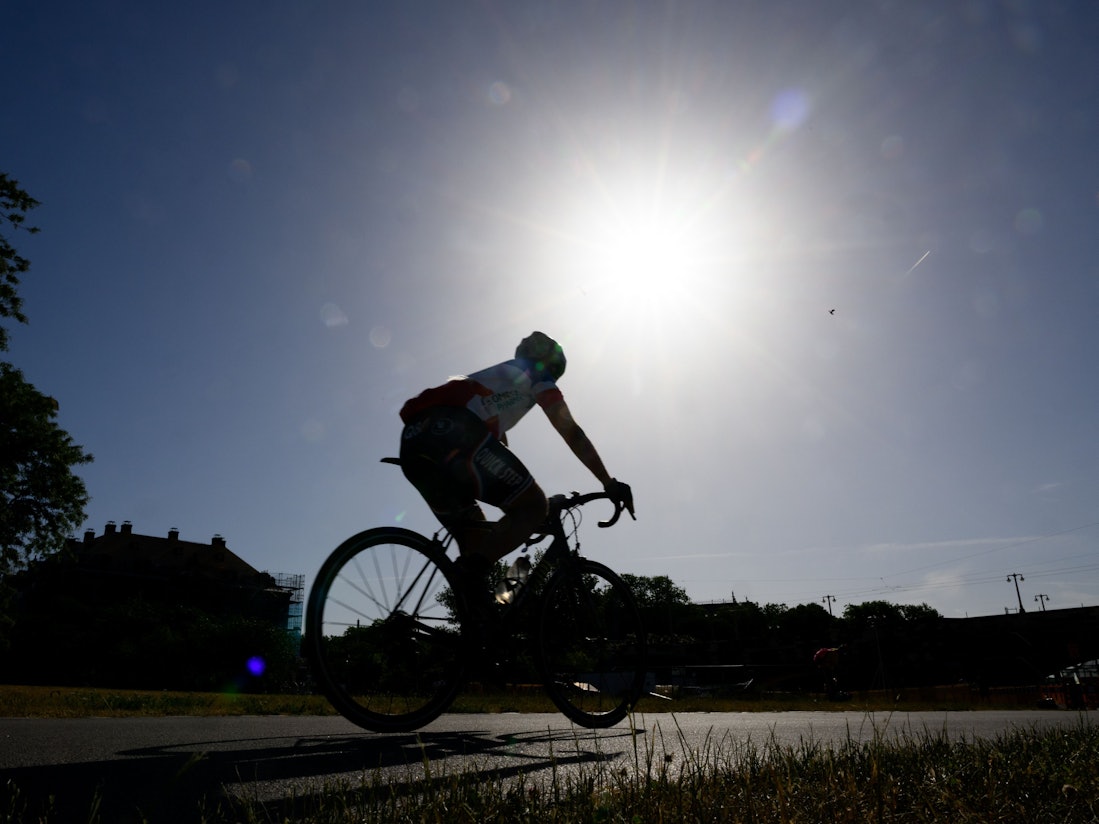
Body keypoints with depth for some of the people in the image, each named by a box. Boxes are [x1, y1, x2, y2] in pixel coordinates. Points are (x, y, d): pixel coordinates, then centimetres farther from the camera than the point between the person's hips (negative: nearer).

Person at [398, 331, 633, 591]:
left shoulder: (495, 375, 42)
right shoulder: (537, 375, 21)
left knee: (478, 544, 17)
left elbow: (497, 445, 46)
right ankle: (469, 573, -17)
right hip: (451, 432, -8)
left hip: (413, 442, 8)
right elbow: (572, 433, 13)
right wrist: (610, 483, 17)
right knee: (535, 505, 3)